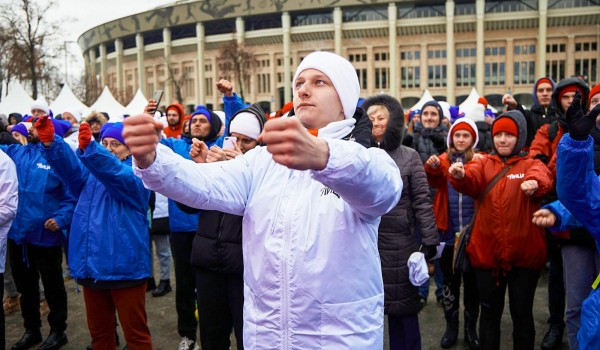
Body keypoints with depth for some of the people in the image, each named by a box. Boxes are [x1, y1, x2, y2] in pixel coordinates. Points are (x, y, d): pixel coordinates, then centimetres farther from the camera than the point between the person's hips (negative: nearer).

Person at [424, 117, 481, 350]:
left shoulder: (480, 160, 2)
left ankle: (471, 327, 24)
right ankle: (451, 326, 24)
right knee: (450, 280, 11)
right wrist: (431, 167, -35)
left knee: (471, 280, 9)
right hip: (448, 231, 1)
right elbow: (435, 181, -14)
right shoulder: (443, 160, 5)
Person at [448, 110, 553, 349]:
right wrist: (460, 175, -39)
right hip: (487, 252, 2)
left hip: (524, 253, -1)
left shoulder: (531, 164, 2)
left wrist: (534, 183, -46)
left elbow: (544, 178, -22)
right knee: (489, 312, 13)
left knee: (522, 314, 10)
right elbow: (471, 182, -15)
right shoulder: (483, 163, 6)